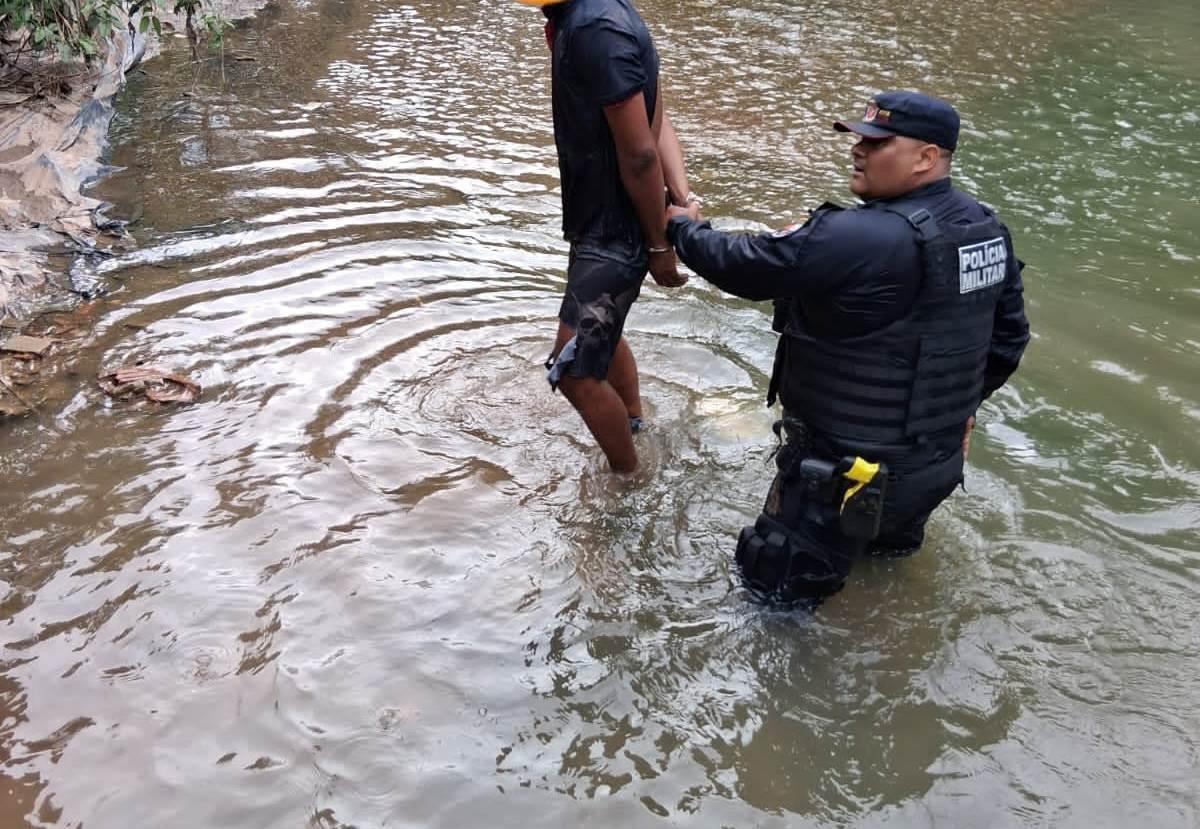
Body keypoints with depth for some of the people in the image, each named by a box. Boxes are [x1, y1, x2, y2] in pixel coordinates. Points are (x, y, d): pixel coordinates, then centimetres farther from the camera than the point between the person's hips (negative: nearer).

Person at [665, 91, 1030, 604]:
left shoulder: (855, 239, -28)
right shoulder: (987, 229, -1)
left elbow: (743, 266, -18)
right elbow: (1008, 337, 10)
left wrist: (682, 227, 2)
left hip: (855, 469, -8)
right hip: (939, 460, 9)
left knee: (774, 582, 11)